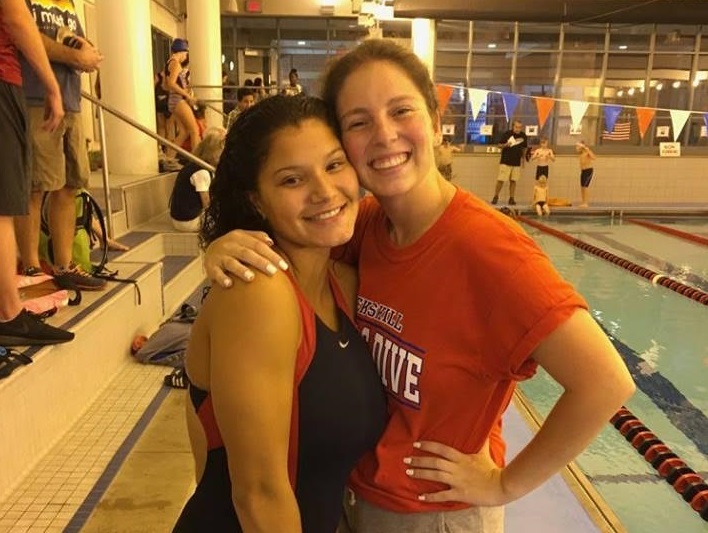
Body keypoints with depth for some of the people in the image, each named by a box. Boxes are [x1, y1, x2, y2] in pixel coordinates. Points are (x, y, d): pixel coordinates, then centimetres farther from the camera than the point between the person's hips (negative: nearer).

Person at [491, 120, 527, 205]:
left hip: (517, 162, 3)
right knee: (501, 180, -5)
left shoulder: (523, 136, 3)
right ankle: (496, 197, 8)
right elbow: (499, 145, -2)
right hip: (505, 161, -3)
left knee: (513, 181, 6)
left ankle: (511, 199, 12)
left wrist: (522, 158, 12)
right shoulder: (507, 134, -7)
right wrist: (505, 145, -21)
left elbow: (524, 148, 16)